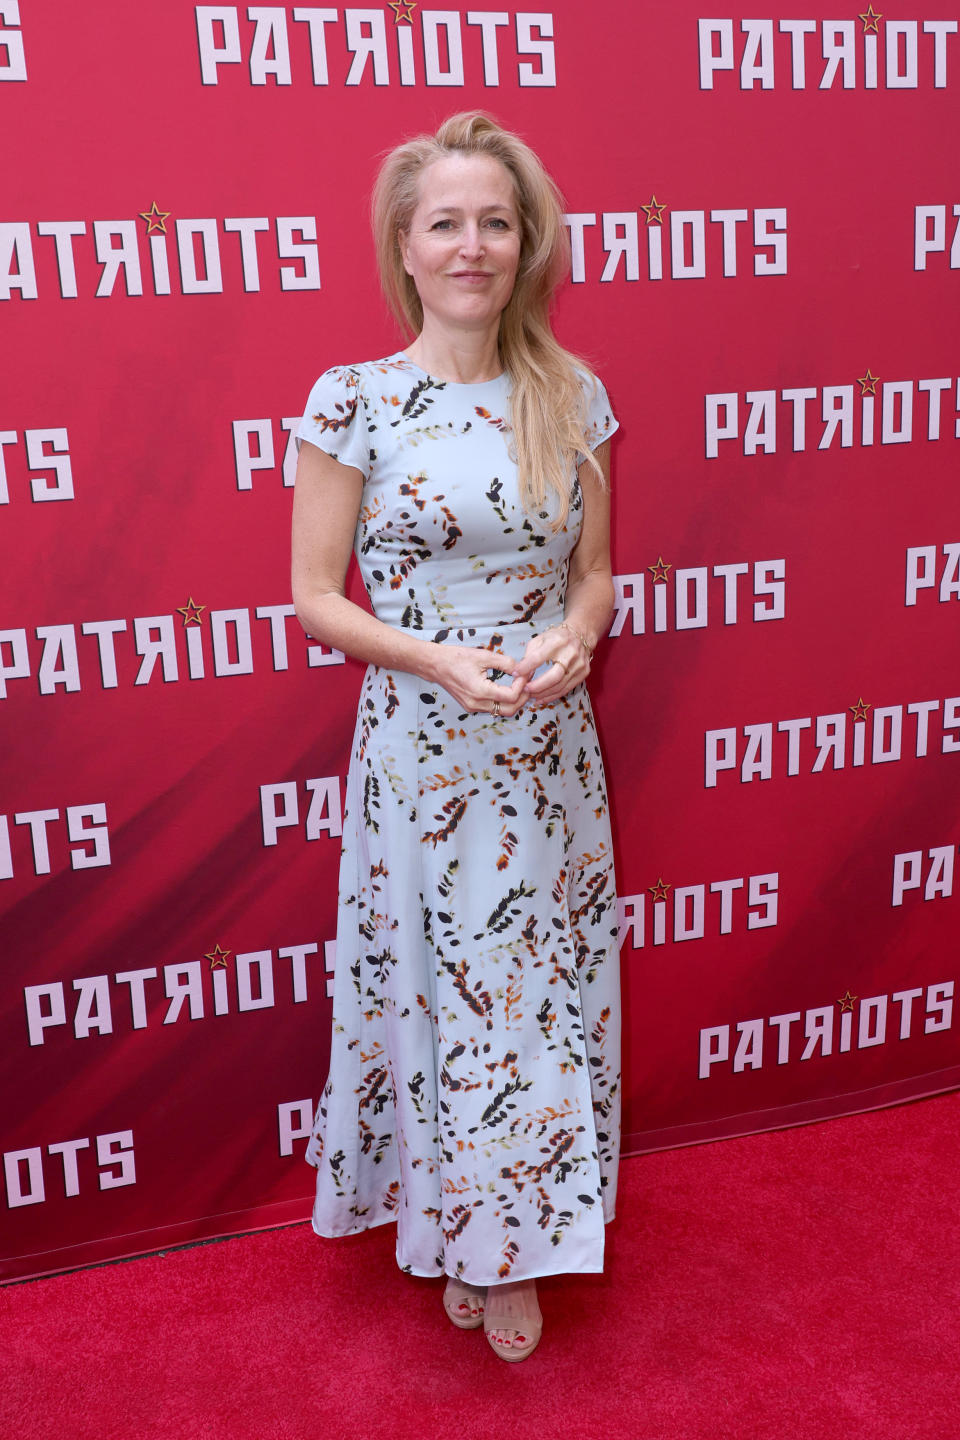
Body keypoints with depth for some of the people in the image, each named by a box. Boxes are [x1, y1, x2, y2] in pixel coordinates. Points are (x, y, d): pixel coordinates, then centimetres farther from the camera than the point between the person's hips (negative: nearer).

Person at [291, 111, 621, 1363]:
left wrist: (571, 639, -12)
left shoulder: (572, 395, 2)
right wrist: (442, 661, -19)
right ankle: (452, 1231, 37)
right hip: (420, 752, -3)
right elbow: (314, 597, -5)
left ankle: (520, 1237, 37)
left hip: (551, 751, 3)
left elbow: (595, 569, 10)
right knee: (434, 989, 10)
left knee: (544, 993, 13)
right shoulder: (353, 400, -7)